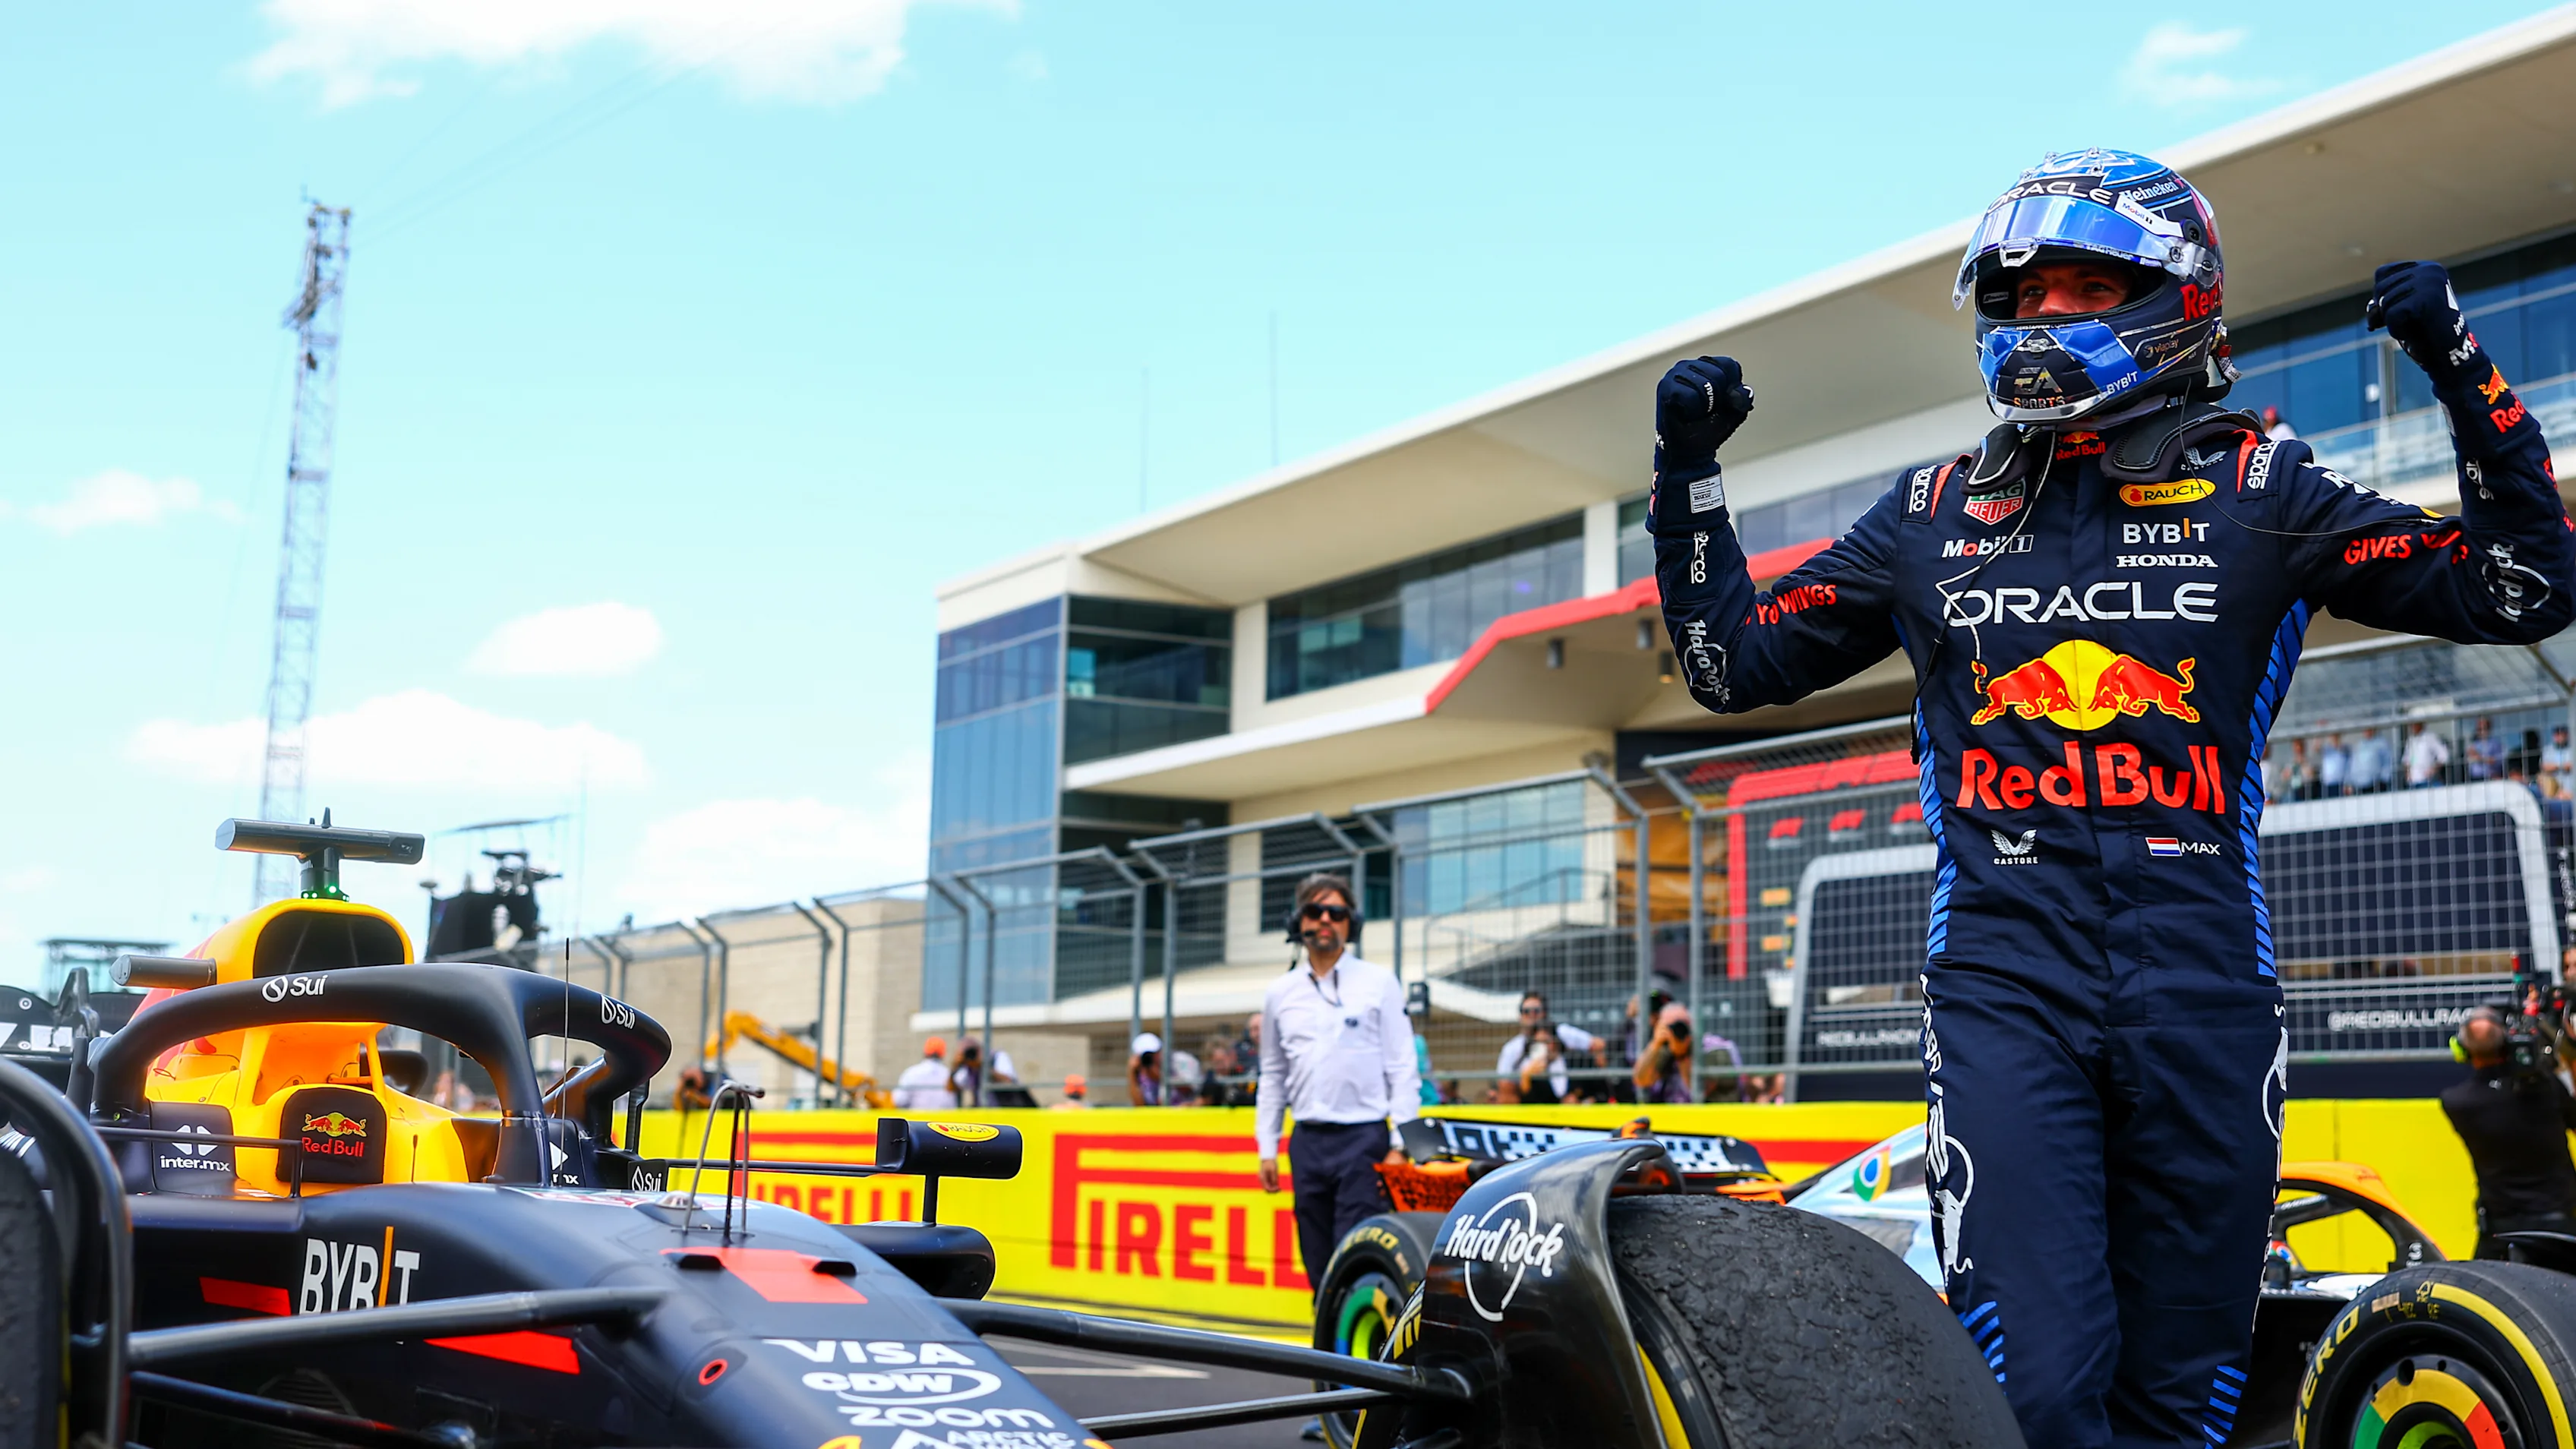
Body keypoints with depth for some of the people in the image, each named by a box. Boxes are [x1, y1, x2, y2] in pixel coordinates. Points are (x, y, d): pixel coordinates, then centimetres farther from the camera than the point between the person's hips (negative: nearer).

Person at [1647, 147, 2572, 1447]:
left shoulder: (2256, 490, 8)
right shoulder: (1934, 512, 13)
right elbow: (1729, 660, 16)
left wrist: (2462, 371, -6)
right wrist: (1688, 472, 7)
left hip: (2202, 982, 0)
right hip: (2004, 980, 0)